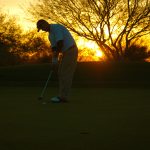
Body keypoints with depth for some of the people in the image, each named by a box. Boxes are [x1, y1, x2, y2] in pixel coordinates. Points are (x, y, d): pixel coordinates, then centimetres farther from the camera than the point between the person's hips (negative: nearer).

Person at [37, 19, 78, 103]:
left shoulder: (56, 27, -14)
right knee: (61, 73, 9)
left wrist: (55, 58, -17)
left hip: (71, 51, -10)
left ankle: (63, 97, -9)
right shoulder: (50, 35, 17)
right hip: (67, 52, 10)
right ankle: (63, 96, 10)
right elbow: (54, 48, 11)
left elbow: (60, 43, -21)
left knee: (65, 74, -10)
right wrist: (54, 59, -3)